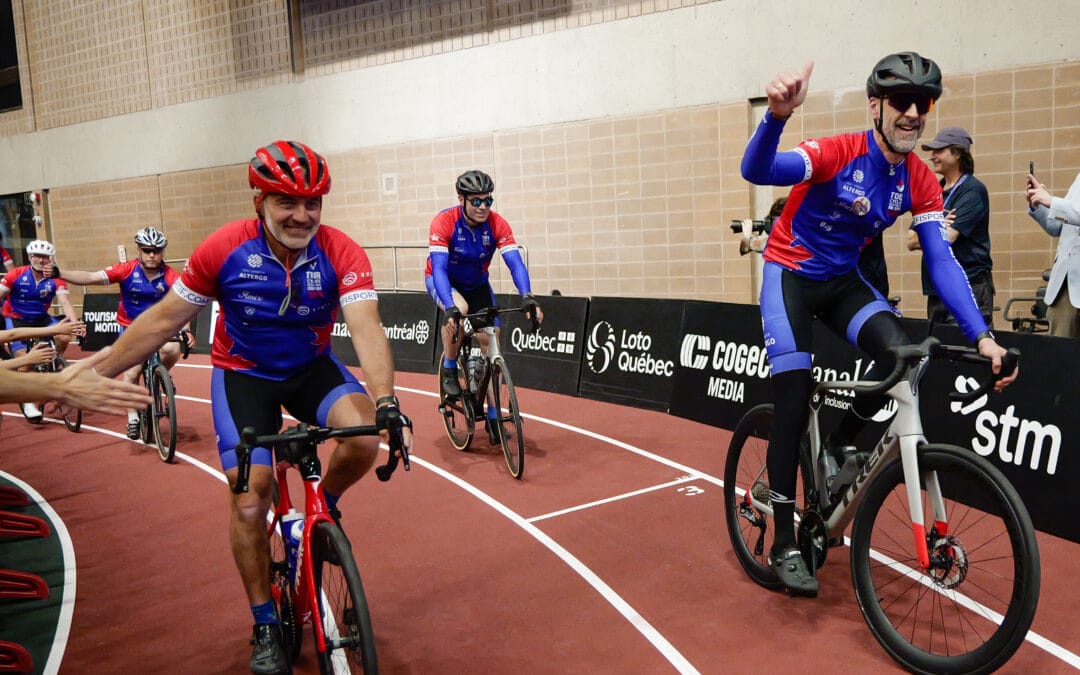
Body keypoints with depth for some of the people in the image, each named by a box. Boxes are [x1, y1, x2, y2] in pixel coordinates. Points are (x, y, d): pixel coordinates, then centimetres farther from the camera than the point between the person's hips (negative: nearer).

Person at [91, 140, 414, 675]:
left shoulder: (342, 254, -22)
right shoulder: (224, 249, -20)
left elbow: (366, 328, -34)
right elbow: (162, 320, -9)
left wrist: (386, 404, -49)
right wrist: (96, 374, -7)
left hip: (312, 368, 1)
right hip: (243, 375, 0)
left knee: (363, 438, -28)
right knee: (249, 501, -8)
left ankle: (325, 505, 7)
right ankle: (265, 627, 14)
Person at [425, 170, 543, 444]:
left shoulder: (497, 224, -23)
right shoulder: (444, 222, -30)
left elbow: (515, 262, -31)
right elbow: (438, 267, -38)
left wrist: (527, 297, -48)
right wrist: (450, 307, -53)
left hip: (477, 284, 3)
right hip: (442, 281, -3)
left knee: (491, 343, -6)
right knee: (459, 310, -37)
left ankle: (493, 416, 7)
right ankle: (449, 370, -12)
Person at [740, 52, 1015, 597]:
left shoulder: (921, 181, -8)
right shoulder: (839, 152, -23)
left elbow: (941, 261, -11)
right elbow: (756, 171, -38)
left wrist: (981, 336, -22)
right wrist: (777, 115, -59)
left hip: (842, 280, 5)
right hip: (789, 275, -4)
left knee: (901, 352, -25)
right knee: (792, 407, -9)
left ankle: (842, 443, 5)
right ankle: (784, 546, 4)